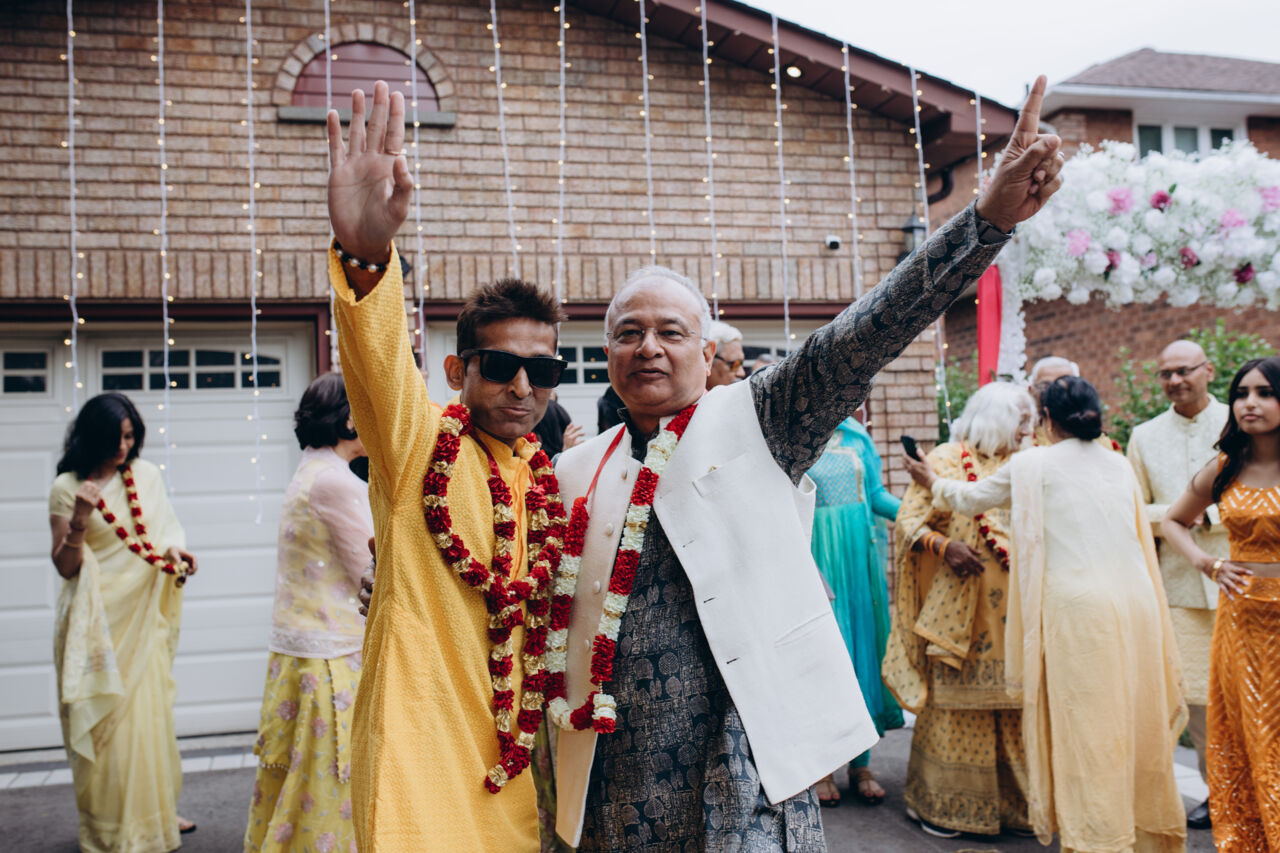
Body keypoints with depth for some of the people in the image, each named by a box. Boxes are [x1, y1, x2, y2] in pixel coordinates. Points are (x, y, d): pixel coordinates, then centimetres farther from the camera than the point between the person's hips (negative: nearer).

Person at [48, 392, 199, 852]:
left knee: (150, 712, 12)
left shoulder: (147, 474, 4)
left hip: (143, 615, 4)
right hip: (97, 619, -4)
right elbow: (64, 566, -7)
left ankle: (154, 810, 28)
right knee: (104, 721, 2)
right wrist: (79, 521, -24)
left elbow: (165, 530, 14)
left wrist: (177, 550, -8)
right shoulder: (68, 487, -7)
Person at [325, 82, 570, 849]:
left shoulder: (548, 476, 7)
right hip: (421, 750, -5)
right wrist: (366, 250, -48)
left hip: (510, 749, 6)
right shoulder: (418, 440, -8)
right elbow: (381, 356, -29)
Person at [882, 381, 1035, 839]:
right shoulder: (946, 460, -3)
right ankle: (941, 803, 13)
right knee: (955, 701, 1)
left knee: (1014, 705, 7)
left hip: (1012, 608, 6)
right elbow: (908, 521, -7)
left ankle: (1015, 798, 20)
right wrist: (944, 546, -23)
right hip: (960, 607, -5)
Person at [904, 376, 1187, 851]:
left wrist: (932, 481, 31)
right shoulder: (1120, 465, 13)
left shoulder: (1032, 465, -1)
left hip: (1078, 606, -6)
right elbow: (1141, 537, 22)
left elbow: (973, 498, 13)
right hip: (1136, 603, 6)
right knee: (1135, 722, 16)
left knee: (1087, 728, 1)